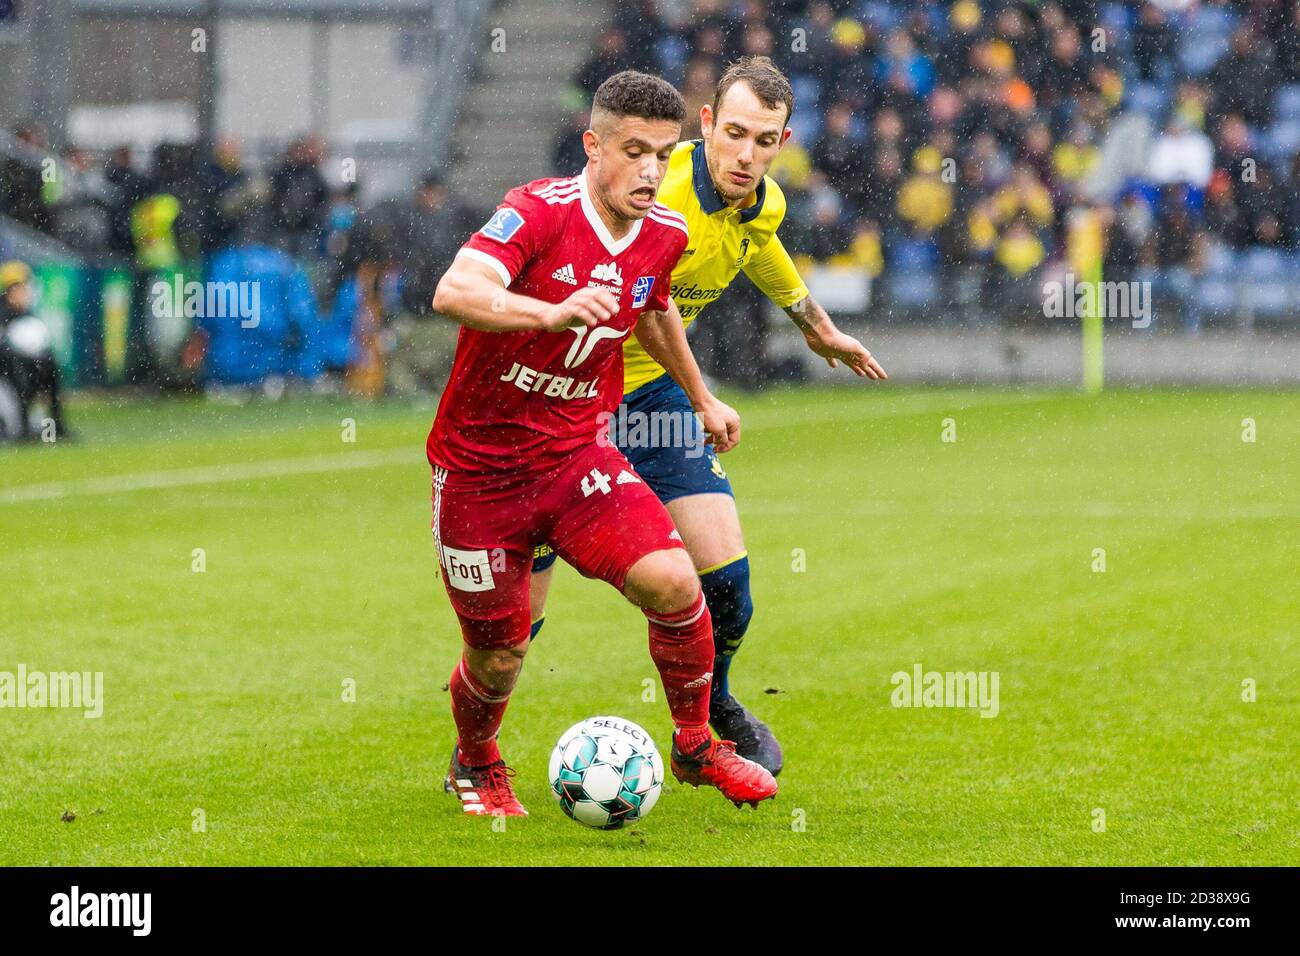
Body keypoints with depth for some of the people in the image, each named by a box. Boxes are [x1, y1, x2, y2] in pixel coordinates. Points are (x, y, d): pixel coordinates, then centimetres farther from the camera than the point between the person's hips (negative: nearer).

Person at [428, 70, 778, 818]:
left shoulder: (664, 235, -1)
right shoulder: (539, 211, -21)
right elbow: (453, 293, -38)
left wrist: (702, 398, 33)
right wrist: (554, 313, -53)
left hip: (578, 454, 4)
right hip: (480, 466, -4)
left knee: (672, 583, -17)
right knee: (499, 655, 4)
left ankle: (697, 746, 7)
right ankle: (476, 764, 38)